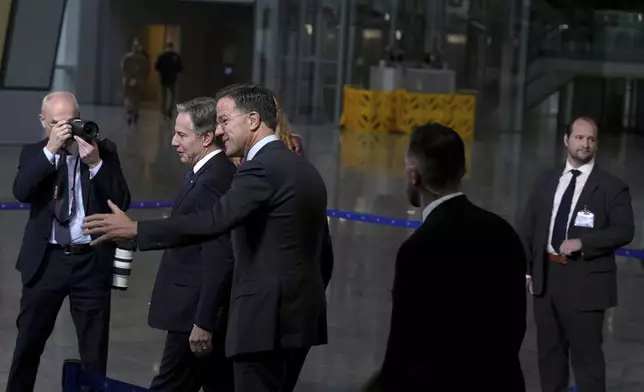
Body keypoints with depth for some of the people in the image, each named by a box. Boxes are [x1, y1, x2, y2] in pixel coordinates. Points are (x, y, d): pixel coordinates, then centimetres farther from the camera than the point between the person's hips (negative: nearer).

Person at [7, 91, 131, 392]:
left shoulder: (103, 150, 2)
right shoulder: (34, 153, 5)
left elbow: (122, 201, -6)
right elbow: (21, 192, -14)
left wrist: (96, 164, -17)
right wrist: (50, 149, -20)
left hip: (91, 261, -1)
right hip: (45, 260, 1)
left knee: (94, 348, 5)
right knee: (28, 342, 7)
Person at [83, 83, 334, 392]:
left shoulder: (261, 169, -14)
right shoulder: (306, 170, 15)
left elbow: (213, 221, -28)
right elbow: (324, 253, 19)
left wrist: (135, 230, -28)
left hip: (266, 318, -9)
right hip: (300, 316, 10)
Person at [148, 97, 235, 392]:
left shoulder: (212, 181, -18)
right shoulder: (219, 173, 13)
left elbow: (218, 261, -23)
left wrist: (202, 322, -23)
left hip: (198, 314, -10)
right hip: (210, 313, 10)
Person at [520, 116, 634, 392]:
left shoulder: (612, 187, -3)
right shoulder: (546, 181, 11)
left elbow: (624, 231, -11)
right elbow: (529, 227, 12)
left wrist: (582, 242, -20)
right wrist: (525, 268, 6)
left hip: (585, 281, -5)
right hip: (546, 276, 5)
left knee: (586, 354, -2)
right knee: (549, 350, 15)